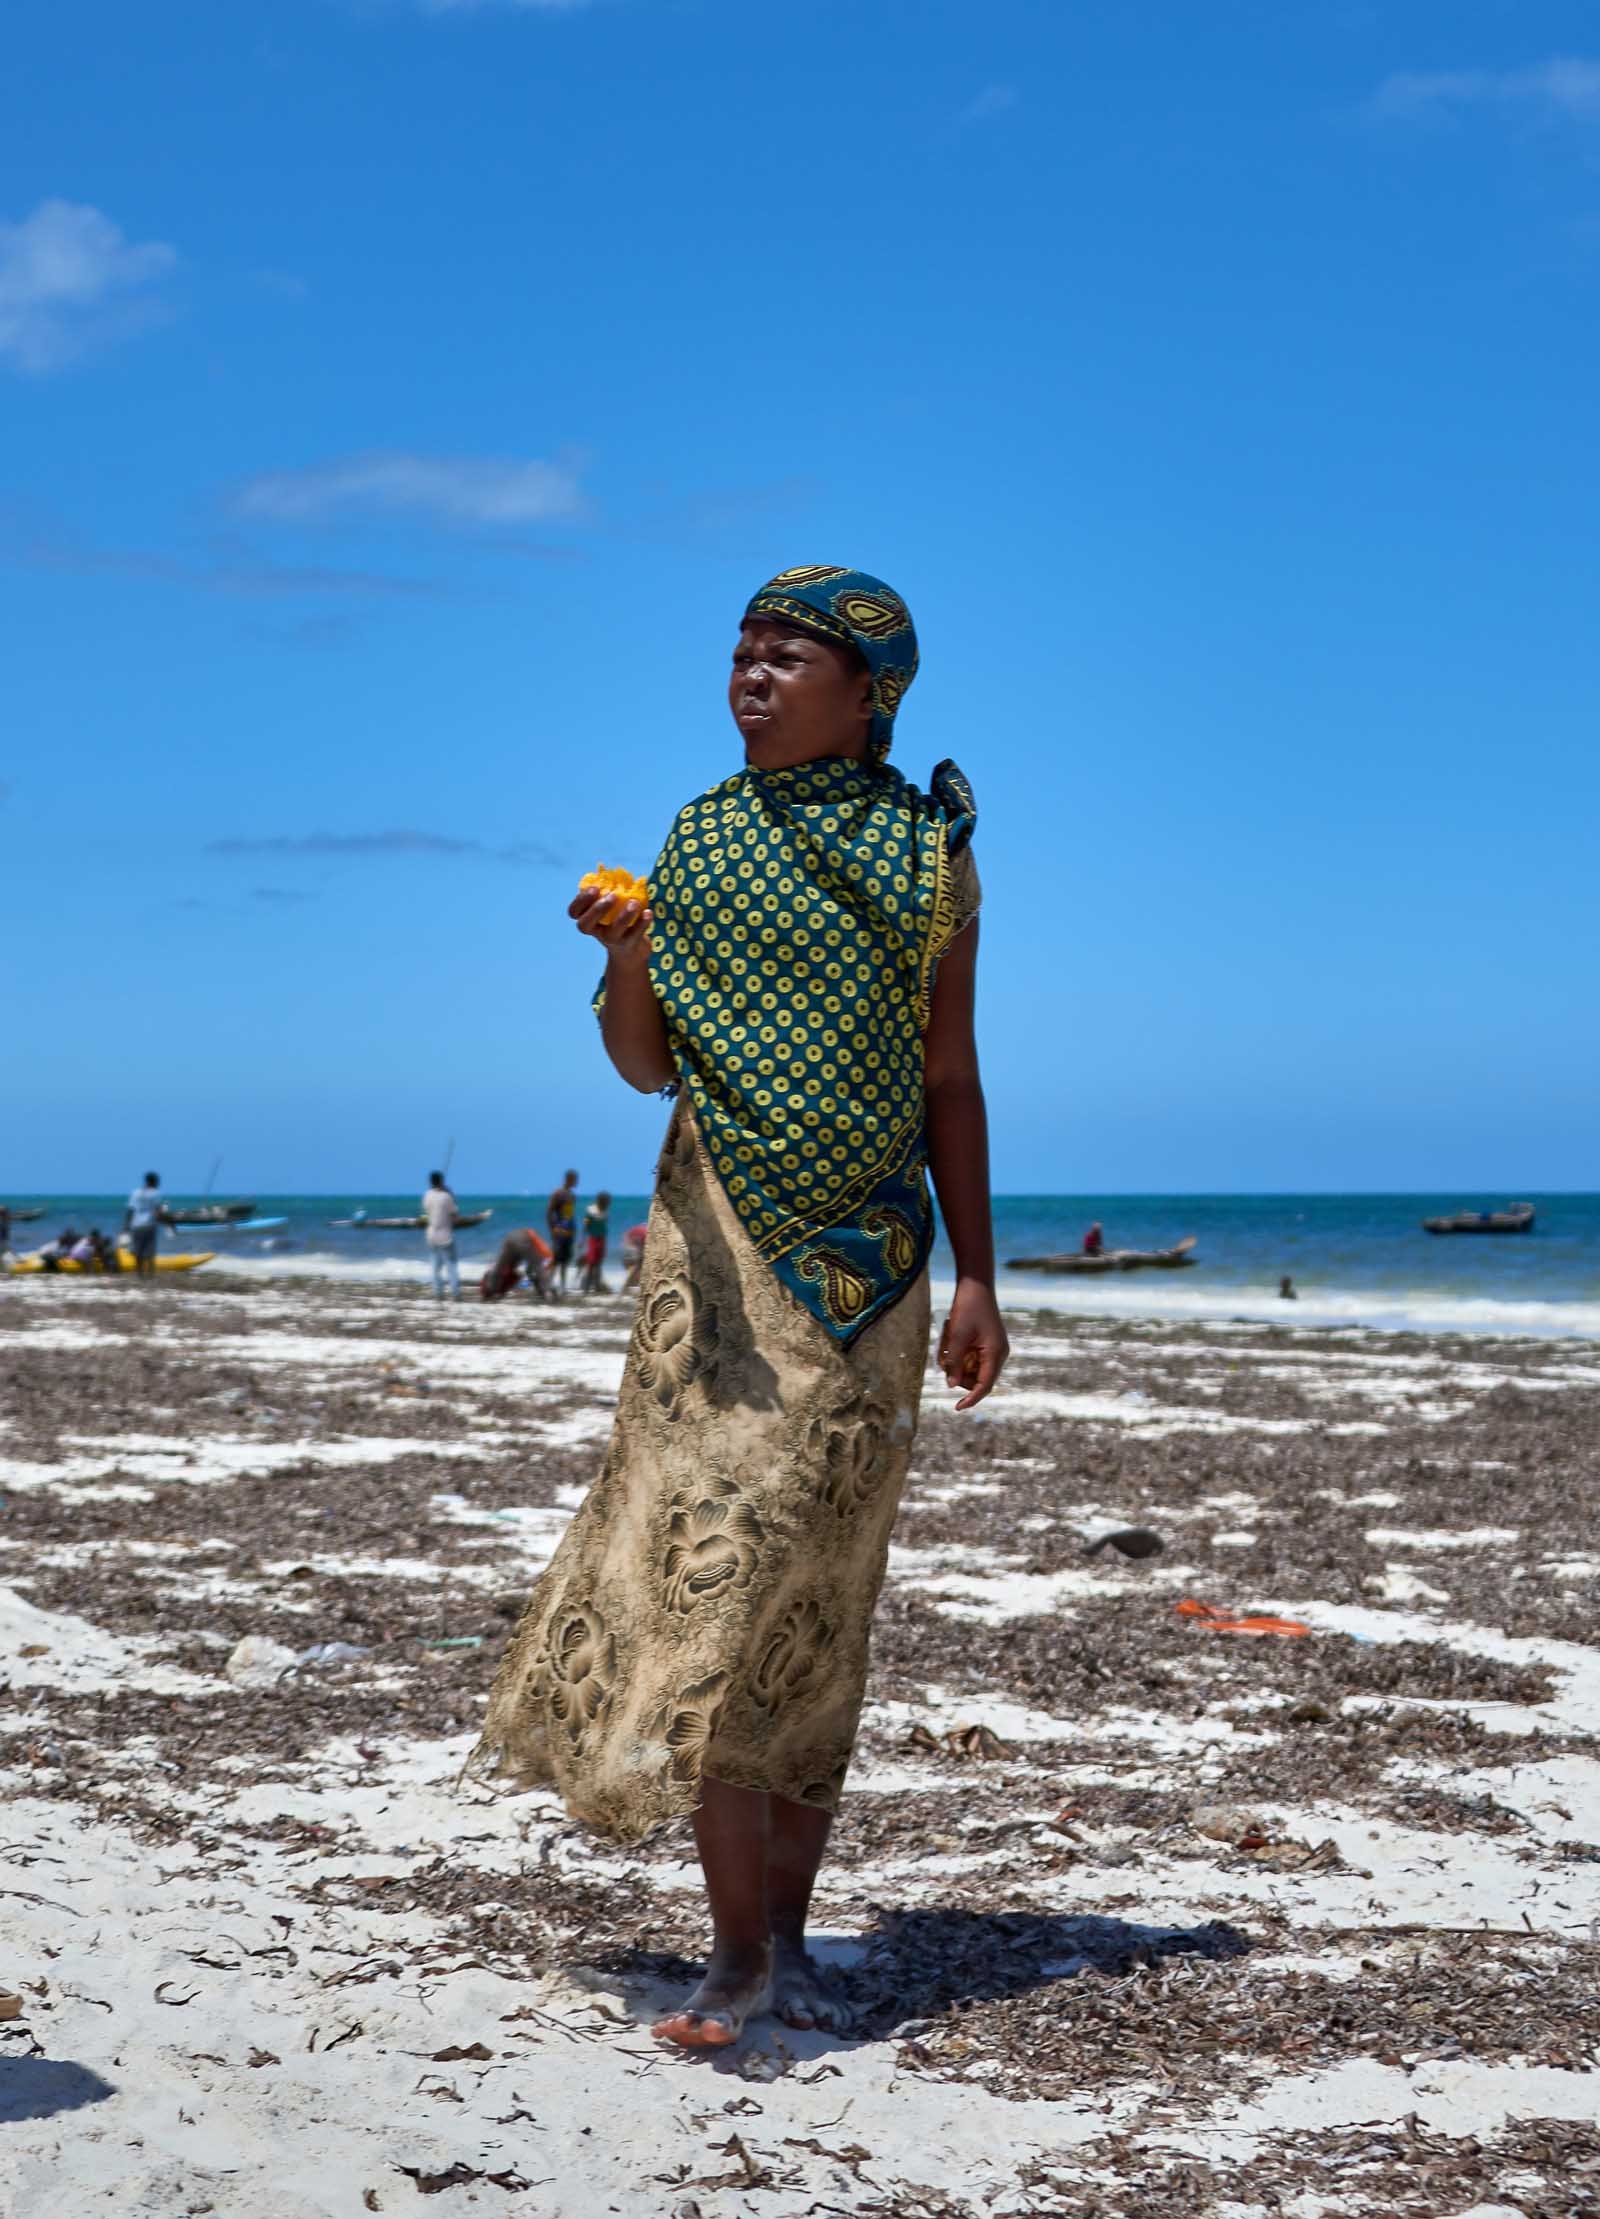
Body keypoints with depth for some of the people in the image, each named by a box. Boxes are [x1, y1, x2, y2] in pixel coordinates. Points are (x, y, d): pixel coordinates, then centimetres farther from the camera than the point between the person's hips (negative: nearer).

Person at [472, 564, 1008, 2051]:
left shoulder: (926, 849, 5)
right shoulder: (701, 837, 7)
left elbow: (947, 1080, 7)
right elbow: (647, 1063, 4)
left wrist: (975, 1273, 2)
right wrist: (626, 958, -16)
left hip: (872, 1252, 0)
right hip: (726, 1232, 0)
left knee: (816, 1590, 3)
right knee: (710, 1557, -9)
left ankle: (786, 1936, 12)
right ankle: (740, 1945, -3)